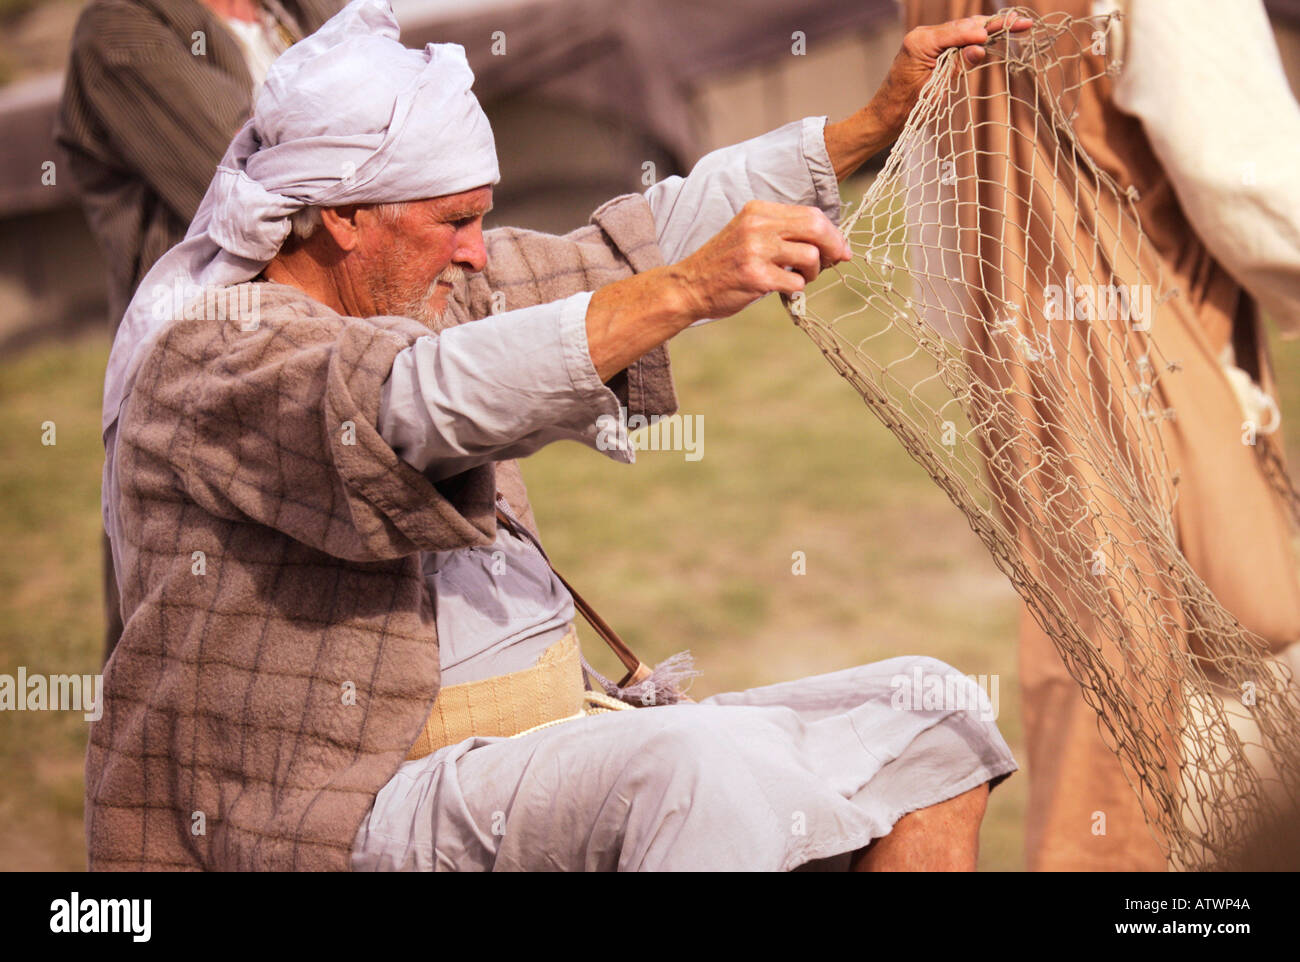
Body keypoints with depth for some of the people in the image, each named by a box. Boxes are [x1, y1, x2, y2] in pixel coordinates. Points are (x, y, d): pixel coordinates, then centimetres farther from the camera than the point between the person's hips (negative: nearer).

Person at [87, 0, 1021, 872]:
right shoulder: (206, 353, -13)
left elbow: (621, 254, 19)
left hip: (551, 742, 10)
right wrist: (688, 289, -38)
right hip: (355, 803, -9)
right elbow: (422, 403, -32)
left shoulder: (428, 290, 13)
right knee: (702, 767, -36)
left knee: (929, 711, 1)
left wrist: (882, 118, 17)